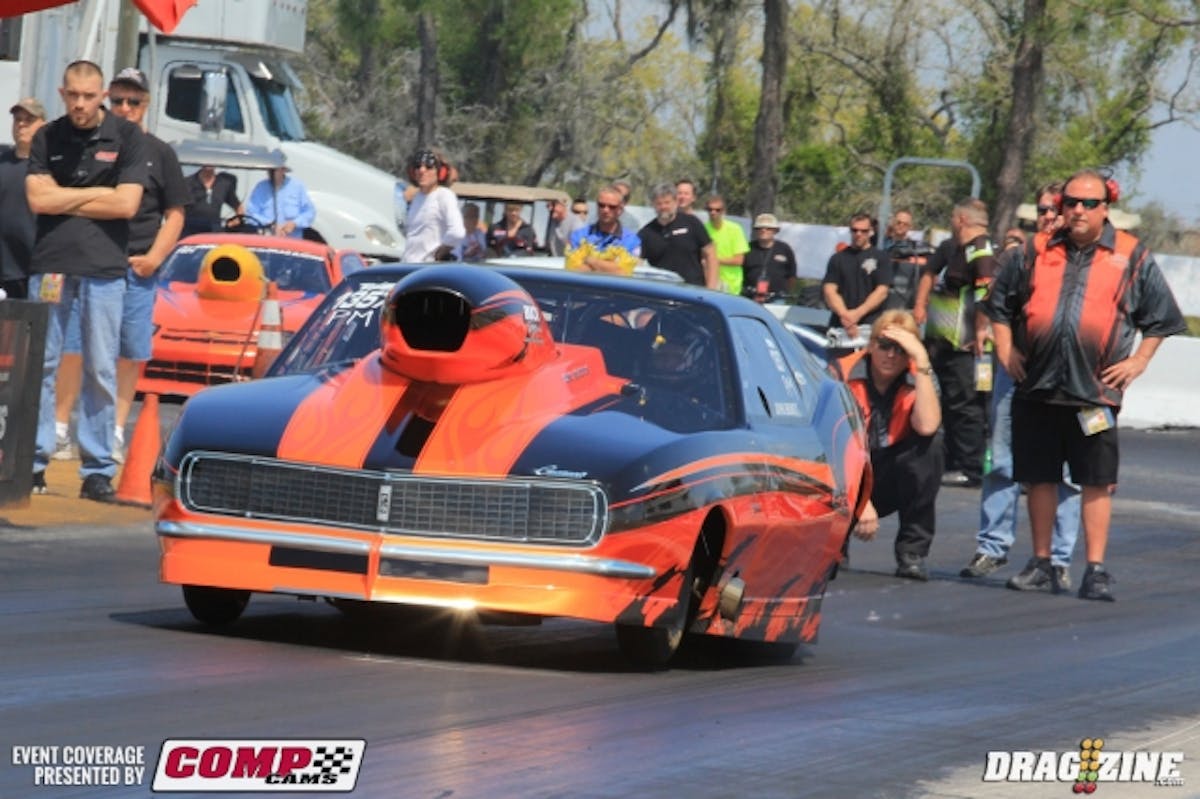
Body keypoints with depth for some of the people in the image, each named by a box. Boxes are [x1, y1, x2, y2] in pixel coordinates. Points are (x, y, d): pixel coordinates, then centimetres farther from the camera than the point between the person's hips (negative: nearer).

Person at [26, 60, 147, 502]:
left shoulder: (127, 137, 2)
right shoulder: (47, 138, 8)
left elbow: (127, 203, -8)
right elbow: (38, 199, -4)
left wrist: (64, 199, -4)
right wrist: (97, 193, -5)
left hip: (104, 266, -1)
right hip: (50, 262, 1)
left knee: (101, 370, 0)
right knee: (40, 363, 0)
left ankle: (97, 470, 3)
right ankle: (33, 462, 5)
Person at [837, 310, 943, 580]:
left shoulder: (916, 382, -5)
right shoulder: (842, 376, -11)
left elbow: (927, 426, -29)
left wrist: (922, 361, -26)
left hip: (890, 482, 2)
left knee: (928, 446, -27)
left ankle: (912, 553, -18)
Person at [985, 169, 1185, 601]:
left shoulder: (1132, 258, 4)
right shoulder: (1037, 254, 10)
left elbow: (1161, 318, 11)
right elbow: (1000, 305, 20)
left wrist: (1138, 361, 2)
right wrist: (1006, 351, 10)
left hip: (1096, 389, -3)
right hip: (1037, 387, 3)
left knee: (1097, 483, -3)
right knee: (1040, 478, 9)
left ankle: (1096, 570, 1)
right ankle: (1041, 562, 19)